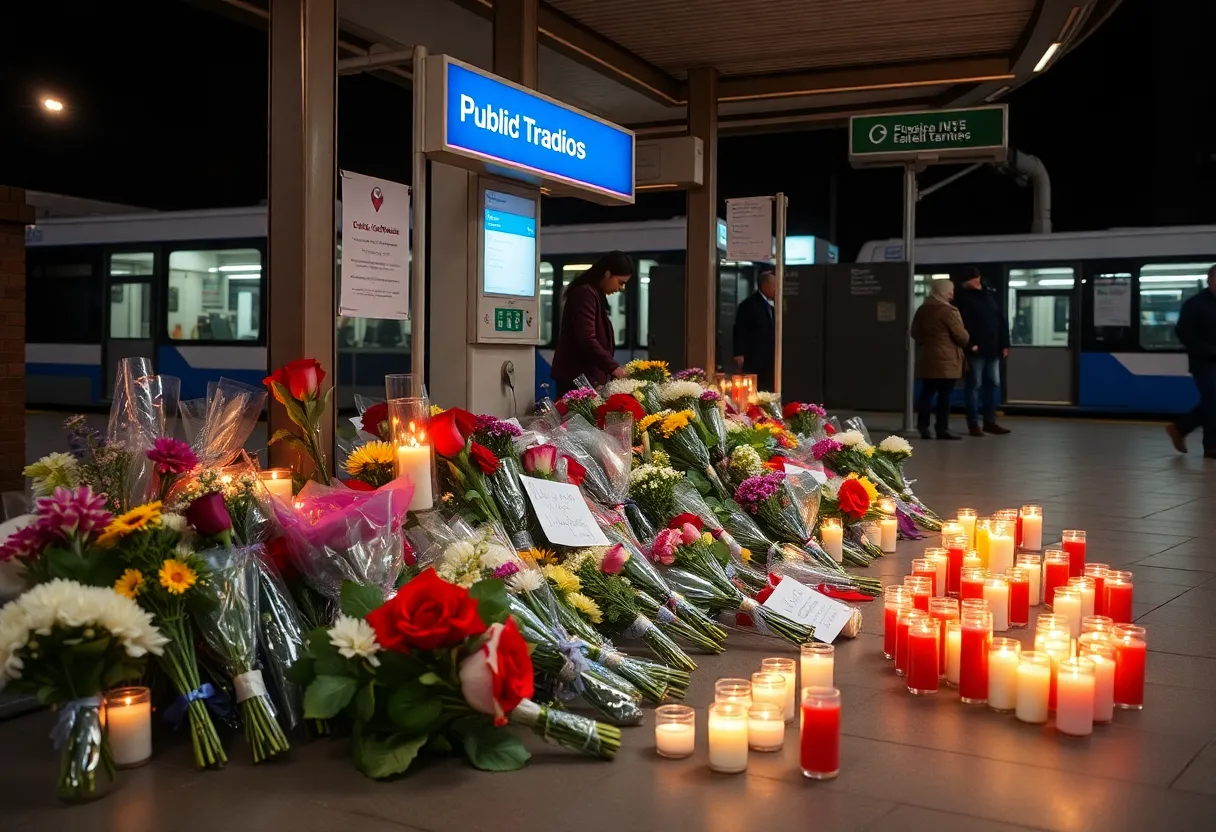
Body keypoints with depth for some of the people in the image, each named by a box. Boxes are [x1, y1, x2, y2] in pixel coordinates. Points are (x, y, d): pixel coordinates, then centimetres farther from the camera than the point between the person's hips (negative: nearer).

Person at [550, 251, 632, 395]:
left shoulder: (596, 294, 18)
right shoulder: (585, 293, -13)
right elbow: (587, 340, -22)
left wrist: (612, 367, 15)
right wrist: (613, 367, -22)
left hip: (589, 374, 10)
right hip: (578, 376, -10)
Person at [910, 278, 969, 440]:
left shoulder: (922, 310, 10)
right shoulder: (949, 311, -14)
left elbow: (915, 333, 16)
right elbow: (961, 336, -11)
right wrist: (966, 341, 10)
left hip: (927, 359, 7)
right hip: (946, 360, -7)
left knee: (926, 393, 9)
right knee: (944, 395, -3)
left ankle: (923, 426, 8)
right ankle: (942, 429, -1)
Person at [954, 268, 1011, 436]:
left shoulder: (989, 297, 18)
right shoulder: (963, 299, -3)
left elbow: (1001, 322, 18)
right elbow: (963, 323, -15)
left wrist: (1004, 344, 9)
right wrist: (970, 344, -22)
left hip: (993, 349, 7)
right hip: (976, 350, -7)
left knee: (993, 385, 9)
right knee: (974, 386, -3)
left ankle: (989, 421, 16)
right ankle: (974, 423, 0)